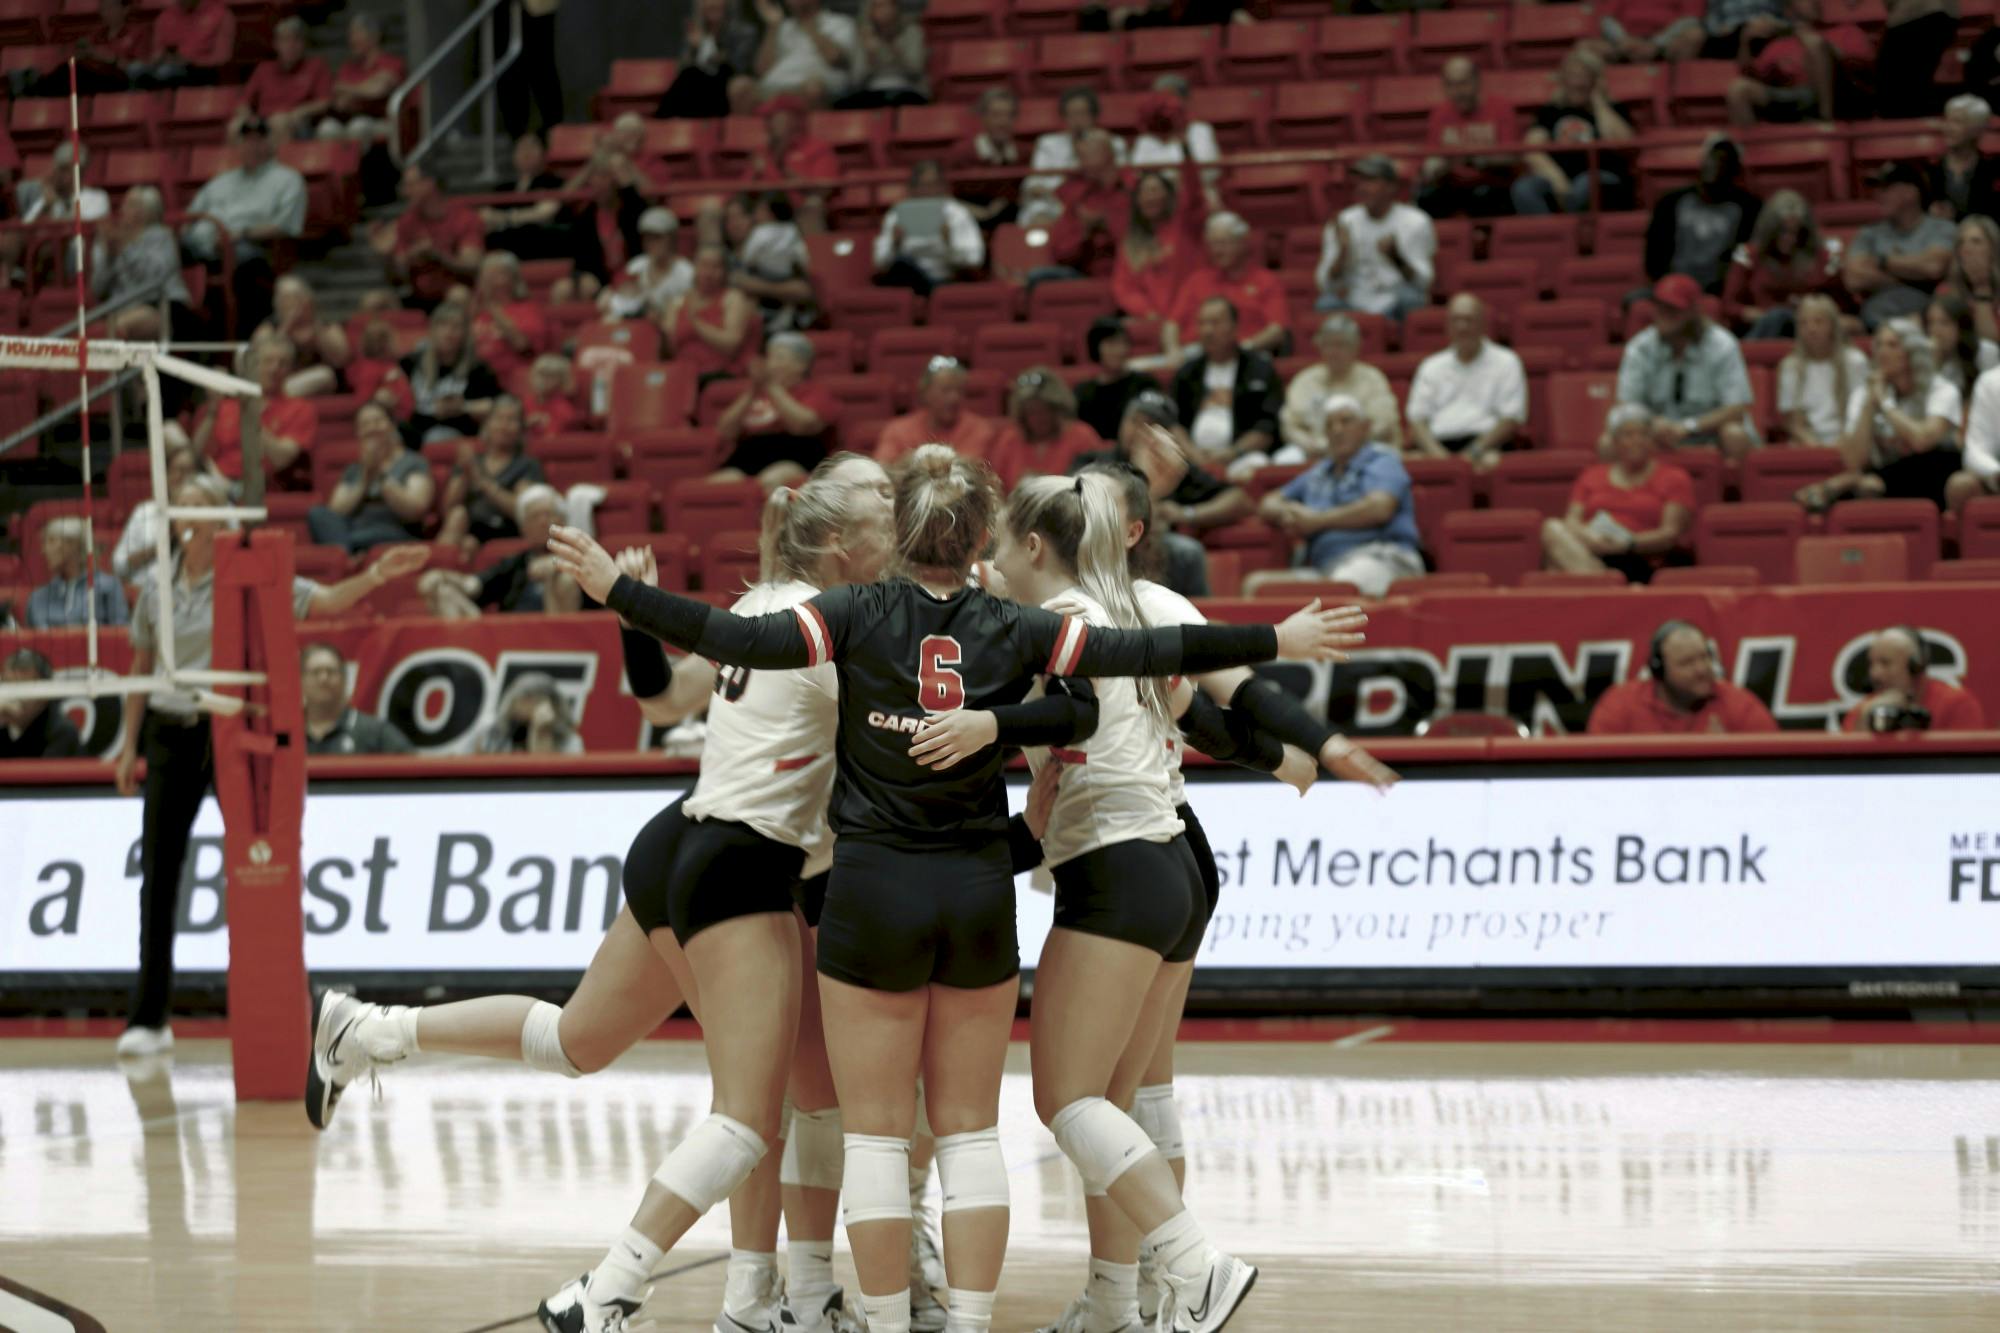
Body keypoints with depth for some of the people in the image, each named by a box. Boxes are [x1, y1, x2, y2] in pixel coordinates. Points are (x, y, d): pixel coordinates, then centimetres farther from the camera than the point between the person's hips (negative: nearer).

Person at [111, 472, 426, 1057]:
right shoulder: (157, 588, 8)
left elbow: (327, 601, -10)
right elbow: (141, 670, 15)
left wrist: (374, 576, -27)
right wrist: (129, 745, 13)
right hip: (170, 734, 3)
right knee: (158, 871, 1)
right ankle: (149, 1018, 7)